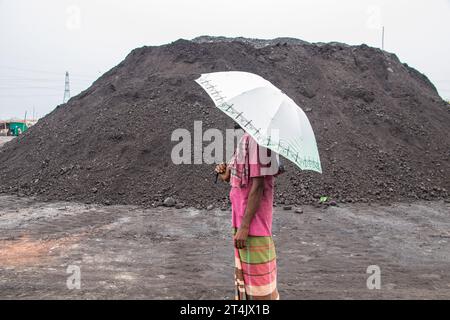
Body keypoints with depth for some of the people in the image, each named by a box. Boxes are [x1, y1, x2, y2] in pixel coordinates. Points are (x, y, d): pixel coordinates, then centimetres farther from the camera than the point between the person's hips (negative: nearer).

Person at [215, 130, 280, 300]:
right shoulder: (246, 139, 11)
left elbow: (258, 186, -21)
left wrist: (244, 226, -20)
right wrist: (227, 175, -4)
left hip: (254, 222, -9)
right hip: (242, 220, 9)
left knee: (258, 275, 3)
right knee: (244, 273, 21)